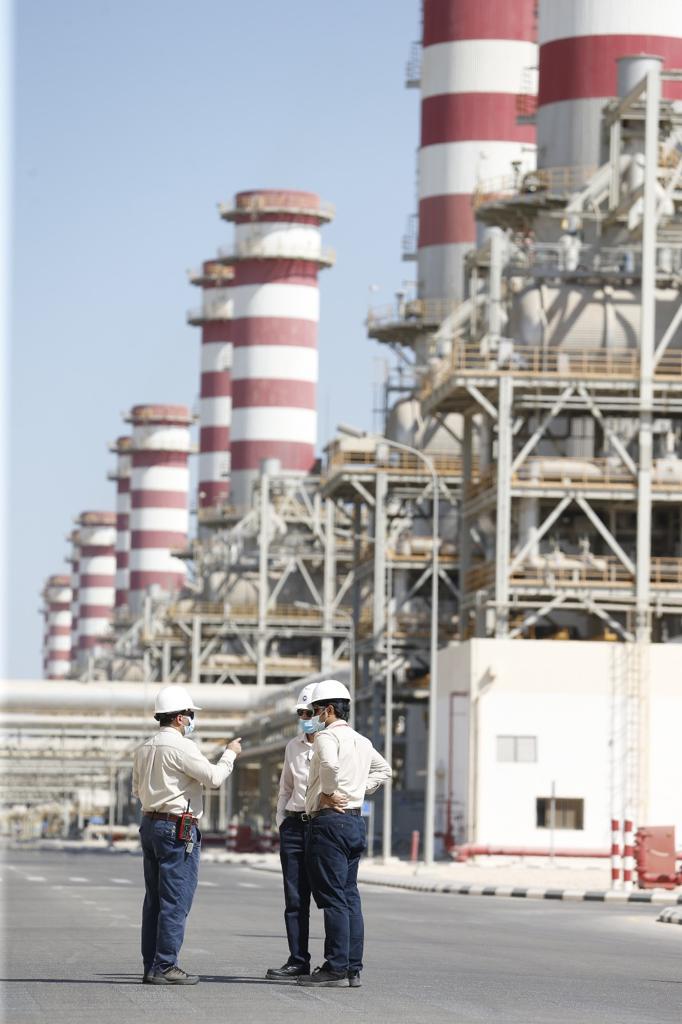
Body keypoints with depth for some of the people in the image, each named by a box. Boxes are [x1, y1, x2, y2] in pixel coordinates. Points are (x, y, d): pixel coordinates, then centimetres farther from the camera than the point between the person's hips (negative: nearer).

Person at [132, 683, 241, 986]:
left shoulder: (144, 749, 13)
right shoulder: (180, 746, -14)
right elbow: (214, 777, -16)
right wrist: (230, 754, 0)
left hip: (149, 823, 9)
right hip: (178, 829, -9)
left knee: (154, 900, 10)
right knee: (175, 901, -6)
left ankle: (151, 966, 11)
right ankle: (164, 967, -9)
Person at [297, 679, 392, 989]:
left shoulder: (327, 736, -9)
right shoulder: (363, 742, 17)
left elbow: (330, 764, -31)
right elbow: (384, 768, 33)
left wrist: (331, 792, -16)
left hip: (329, 820, -9)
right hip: (355, 820, 9)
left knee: (332, 897, -8)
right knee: (350, 896, 10)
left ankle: (336, 968, -9)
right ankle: (353, 968, 9)